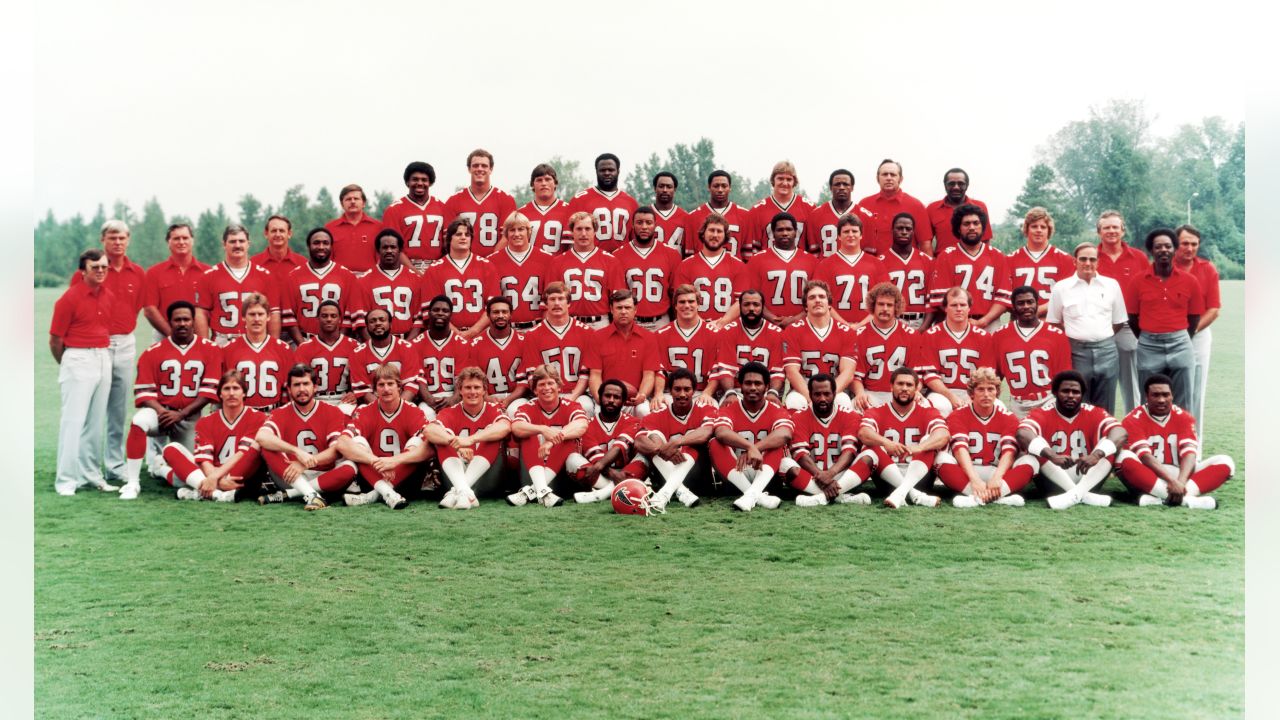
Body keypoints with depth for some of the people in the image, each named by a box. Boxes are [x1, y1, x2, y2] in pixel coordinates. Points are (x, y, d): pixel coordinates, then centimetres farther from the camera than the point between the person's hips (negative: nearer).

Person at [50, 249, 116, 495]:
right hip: (78, 360, -6)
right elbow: (55, 340, -6)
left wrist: (104, 356, 12)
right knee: (73, 421, -7)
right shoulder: (69, 299, -11)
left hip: (104, 360, 6)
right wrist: (68, 365, 6)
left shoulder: (109, 296, 7)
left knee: (96, 422, 11)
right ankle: (66, 480, -5)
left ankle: (92, 475, 20)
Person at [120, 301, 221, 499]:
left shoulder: (210, 350, -2)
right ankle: (132, 483, -25)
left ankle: (161, 467, 35)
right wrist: (161, 411, -21)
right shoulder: (153, 352, 0)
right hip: (160, 411, -1)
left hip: (190, 417, 1)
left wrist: (181, 414, -15)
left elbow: (209, 390, -7)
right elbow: (144, 391, -3)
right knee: (139, 421, -36)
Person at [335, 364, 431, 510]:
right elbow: (341, 444, -22)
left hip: (404, 478, -1)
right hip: (373, 478, 1)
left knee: (417, 444, -24)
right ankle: (387, 493, -38)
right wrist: (377, 462, -35)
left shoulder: (413, 412, -7)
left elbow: (429, 448, -24)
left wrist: (395, 460, -39)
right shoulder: (364, 413, -5)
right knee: (357, 444, -19)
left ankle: (375, 495, -31)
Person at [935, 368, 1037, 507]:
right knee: (943, 458, -30)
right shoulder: (958, 416, 0)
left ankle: (977, 497, -40)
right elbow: (960, 449, -17)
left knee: (1029, 462, -22)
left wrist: (996, 477, -32)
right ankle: (1001, 496, -43)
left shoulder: (1008, 418, 4)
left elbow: (1009, 451, -12)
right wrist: (974, 479, -35)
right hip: (966, 474, -2)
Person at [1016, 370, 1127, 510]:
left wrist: (1096, 455, -39)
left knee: (1109, 446, -18)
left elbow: (1121, 433, -19)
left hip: (1087, 479, 1)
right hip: (1052, 481, -1)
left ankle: (1076, 493, -36)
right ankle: (1083, 495, -36)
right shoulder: (1042, 414, -4)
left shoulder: (1094, 413, 0)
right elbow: (1022, 434, -27)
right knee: (1038, 448, -25)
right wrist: (1052, 456, -44)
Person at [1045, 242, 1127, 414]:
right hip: (1077, 351, -2)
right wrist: (1074, 336, 2)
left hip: (1106, 350, 2)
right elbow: (1053, 322, 8)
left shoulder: (1111, 285, 7)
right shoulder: (1061, 287, 2)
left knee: (1105, 408, 6)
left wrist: (1101, 335, 7)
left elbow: (1119, 321, 14)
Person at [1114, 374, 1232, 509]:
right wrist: (1172, 481, -35)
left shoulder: (1183, 417, 4)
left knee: (1225, 462, -17)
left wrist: (1181, 482, -32)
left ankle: (1161, 499, -36)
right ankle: (1184, 498, -42)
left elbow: (1189, 452, -12)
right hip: (1148, 479, -4)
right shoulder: (1133, 420, -6)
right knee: (1124, 458, -34)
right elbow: (1144, 455, -21)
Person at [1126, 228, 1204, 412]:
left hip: (1180, 346, 0)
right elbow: (1132, 318, 5)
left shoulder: (1190, 281, 1)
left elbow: (1194, 318, 7)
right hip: (1149, 348, 0)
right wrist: (1147, 341, 8)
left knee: (1182, 405, 5)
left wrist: (1178, 340, 7)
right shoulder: (1138, 282, -1)